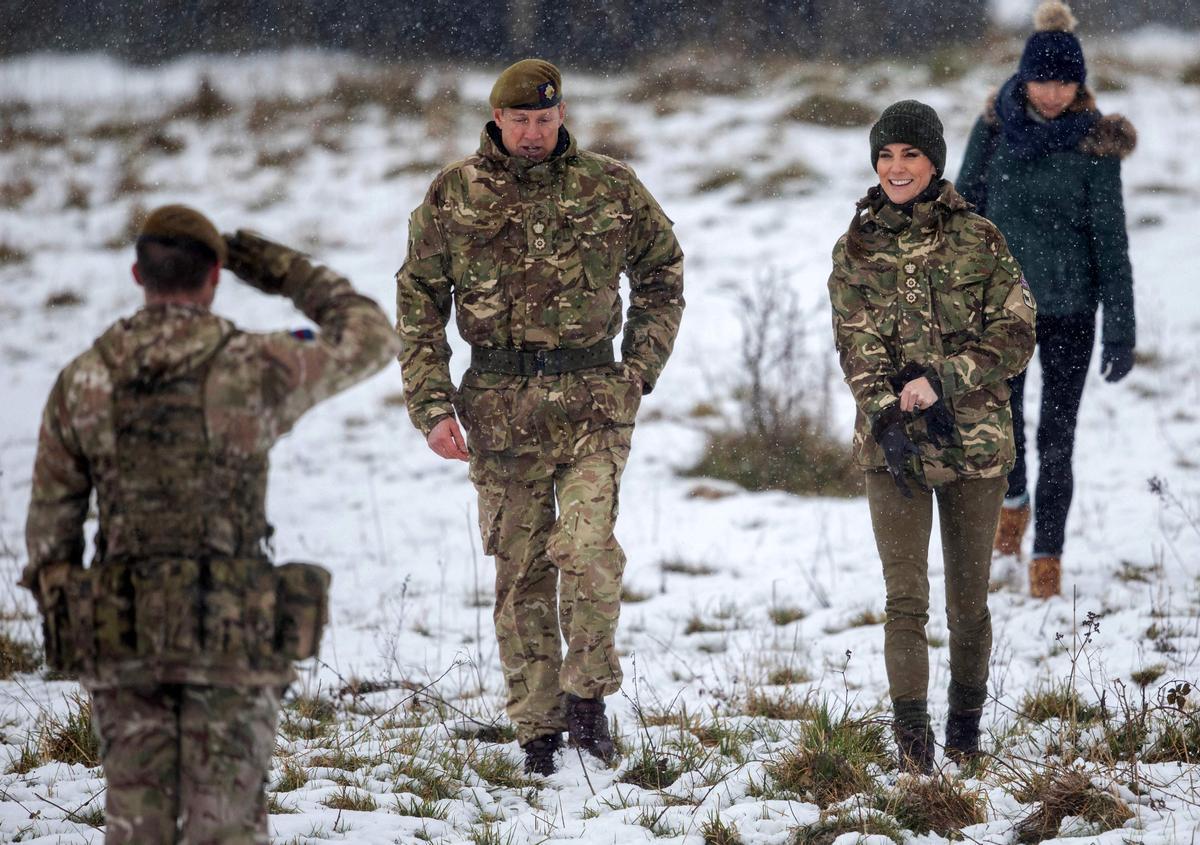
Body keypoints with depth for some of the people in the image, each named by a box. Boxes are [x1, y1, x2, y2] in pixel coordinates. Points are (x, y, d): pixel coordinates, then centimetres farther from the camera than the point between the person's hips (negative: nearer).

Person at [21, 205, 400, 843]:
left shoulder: (82, 382, 1)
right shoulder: (254, 369, -7)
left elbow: (50, 521, 7)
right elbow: (373, 338, 8)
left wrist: (63, 617, 19)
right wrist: (289, 273, 16)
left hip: (121, 639, 2)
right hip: (233, 637, -2)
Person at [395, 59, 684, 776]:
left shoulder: (610, 187, 3)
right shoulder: (454, 196, 2)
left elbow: (662, 273, 16)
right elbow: (419, 305, 6)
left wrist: (640, 367, 6)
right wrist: (432, 406, -3)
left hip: (594, 400, -1)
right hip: (499, 407, 1)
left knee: (587, 547, -18)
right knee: (519, 571, 4)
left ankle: (588, 694, 0)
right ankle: (537, 729, 12)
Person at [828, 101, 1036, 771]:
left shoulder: (979, 239, 2)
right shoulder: (856, 251, 5)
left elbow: (1016, 336, -3)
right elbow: (857, 347, -4)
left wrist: (941, 379, -15)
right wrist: (887, 419, -20)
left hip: (976, 439, 0)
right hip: (894, 444, 0)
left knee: (969, 599, 8)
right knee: (906, 597, -10)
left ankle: (967, 726, 25)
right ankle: (912, 734, -12)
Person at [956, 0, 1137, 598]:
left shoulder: (1094, 143, -7)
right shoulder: (995, 128, -2)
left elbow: (1111, 239, -4)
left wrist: (1120, 330, -7)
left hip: (1070, 308, -1)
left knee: (1056, 438, -1)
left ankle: (1047, 556, 10)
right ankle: (1012, 500, 33)